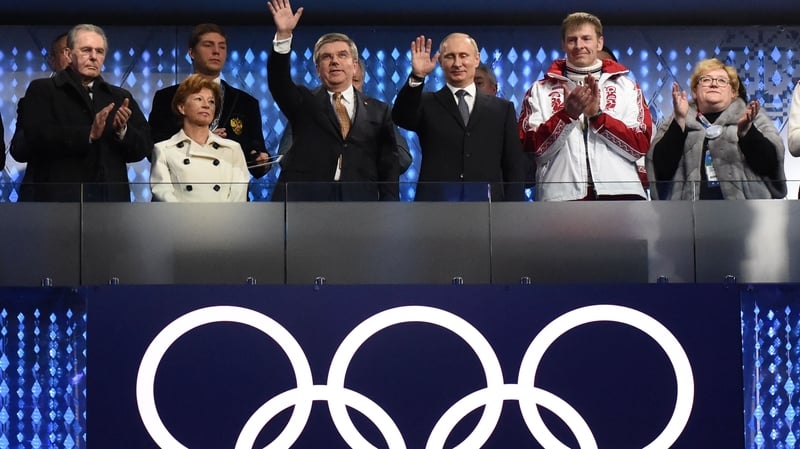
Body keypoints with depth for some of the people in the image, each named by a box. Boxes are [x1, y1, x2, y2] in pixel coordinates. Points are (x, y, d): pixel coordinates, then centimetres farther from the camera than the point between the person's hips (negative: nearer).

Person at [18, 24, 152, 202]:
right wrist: (88, 134, -19)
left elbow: (144, 147, 12)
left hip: (109, 196, 4)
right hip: (56, 197, -4)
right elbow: (36, 137, -9)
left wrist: (122, 131, -10)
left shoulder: (121, 98, 20)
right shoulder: (42, 90, 7)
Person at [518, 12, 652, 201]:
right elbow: (531, 147, 2)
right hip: (560, 196, -1)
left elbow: (641, 145, 4)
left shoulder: (626, 86, 14)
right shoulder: (540, 90, 12)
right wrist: (567, 114, -12)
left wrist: (597, 115, -8)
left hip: (619, 193, 1)